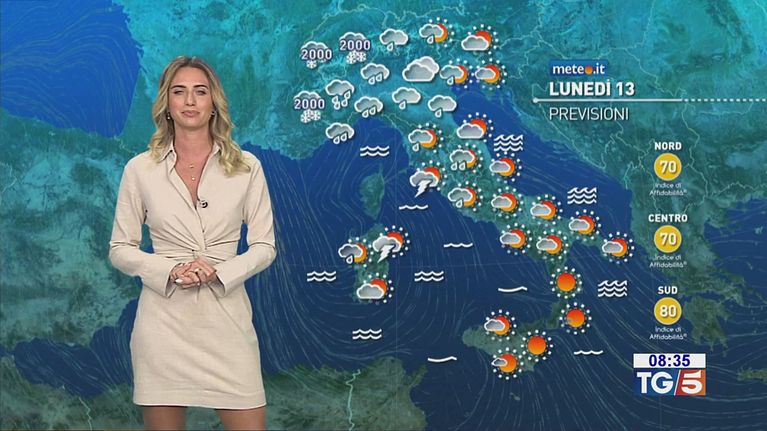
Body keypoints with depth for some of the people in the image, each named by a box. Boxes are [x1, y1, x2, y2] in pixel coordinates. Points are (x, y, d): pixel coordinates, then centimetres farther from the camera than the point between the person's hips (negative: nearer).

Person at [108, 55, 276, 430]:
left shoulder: (246, 167, 3)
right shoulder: (140, 169, 2)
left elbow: (264, 246, 5)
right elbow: (120, 249, 6)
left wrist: (218, 272, -13)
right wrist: (170, 271, -12)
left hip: (226, 318, 0)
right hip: (164, 318, 0)